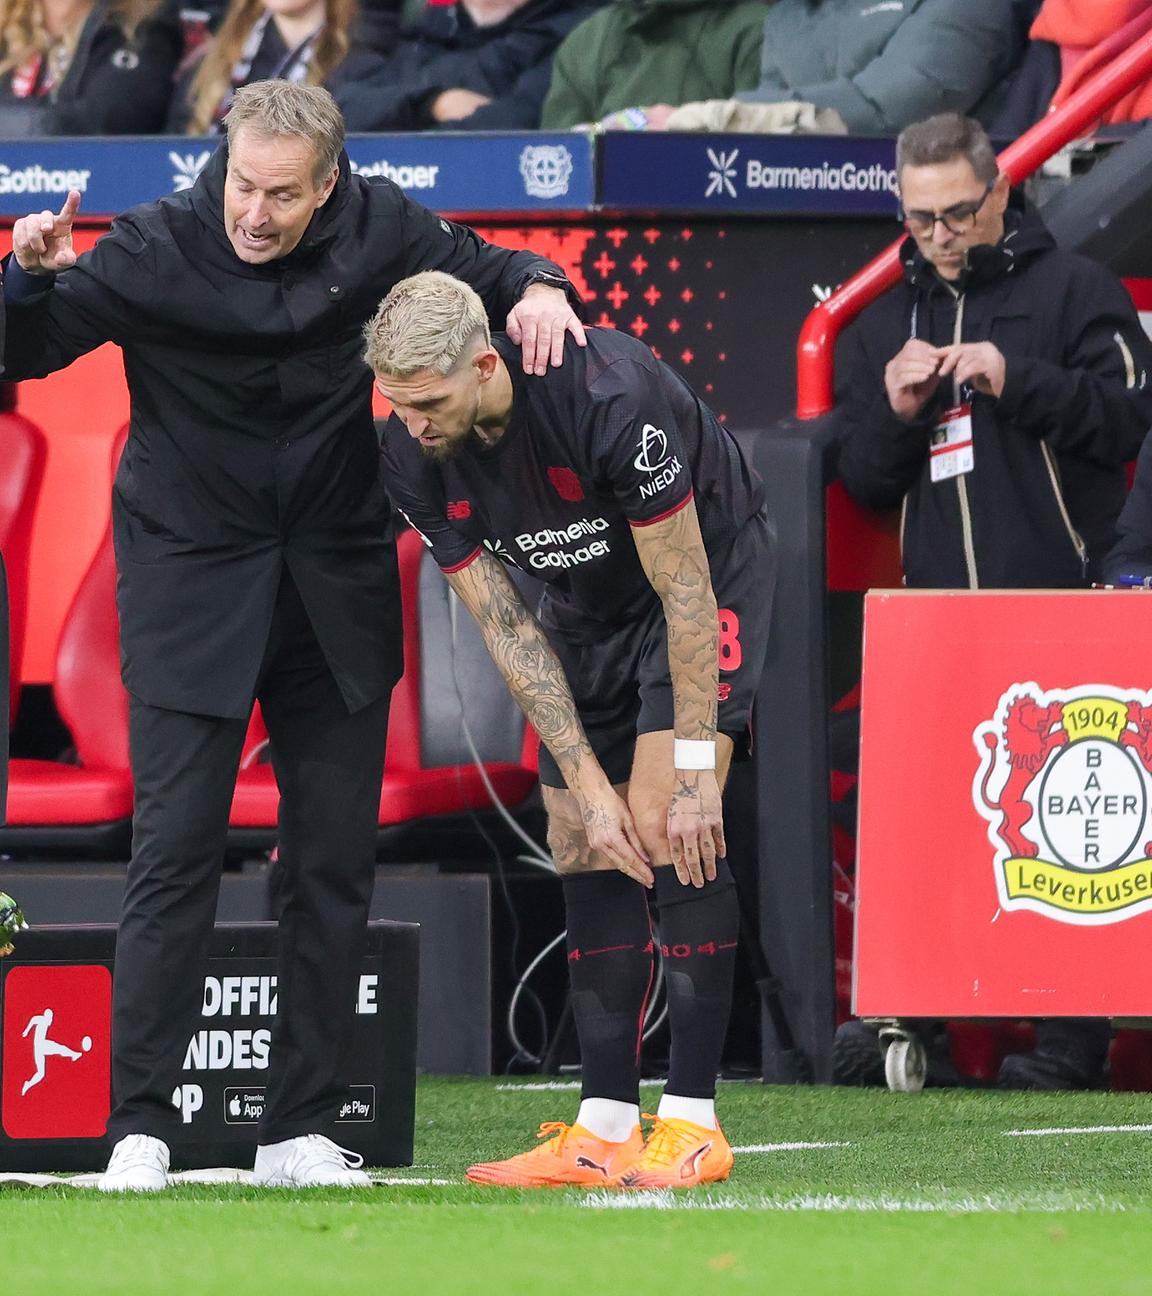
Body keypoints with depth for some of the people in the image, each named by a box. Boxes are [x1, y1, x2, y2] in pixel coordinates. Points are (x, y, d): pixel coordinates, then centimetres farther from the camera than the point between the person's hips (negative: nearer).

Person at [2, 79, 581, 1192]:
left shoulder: (375, 228, -7)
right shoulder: (156, 249, -16)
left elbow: (479, 269, 10)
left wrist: (534, 288, -12)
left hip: (336, 587, 4)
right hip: (192, 582, -3)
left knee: (335, 858, 5)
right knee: (178, 849, -10)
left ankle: (299, 1133, 13)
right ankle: (138, 1131, -5)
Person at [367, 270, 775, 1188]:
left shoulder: (609, 397, -36)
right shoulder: (414, 458, -18)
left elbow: (683, 588, -28)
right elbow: (504, 626, -11)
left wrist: (693, 769, -25)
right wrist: (587, 784, -16)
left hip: (707, 571, -6)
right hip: (590, 605, 6)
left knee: (665, 826, -20)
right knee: (583, 850, -2)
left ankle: (694, 1122, -18)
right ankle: (605, 1128, 1)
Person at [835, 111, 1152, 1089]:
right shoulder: (884, 327, 20)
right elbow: (865, 485, 18)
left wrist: (1016, 380, -16)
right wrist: (895, 413, -1)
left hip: (1062, 603, -5)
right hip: (936, 615, 5)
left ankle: (1073, 1035, -6)